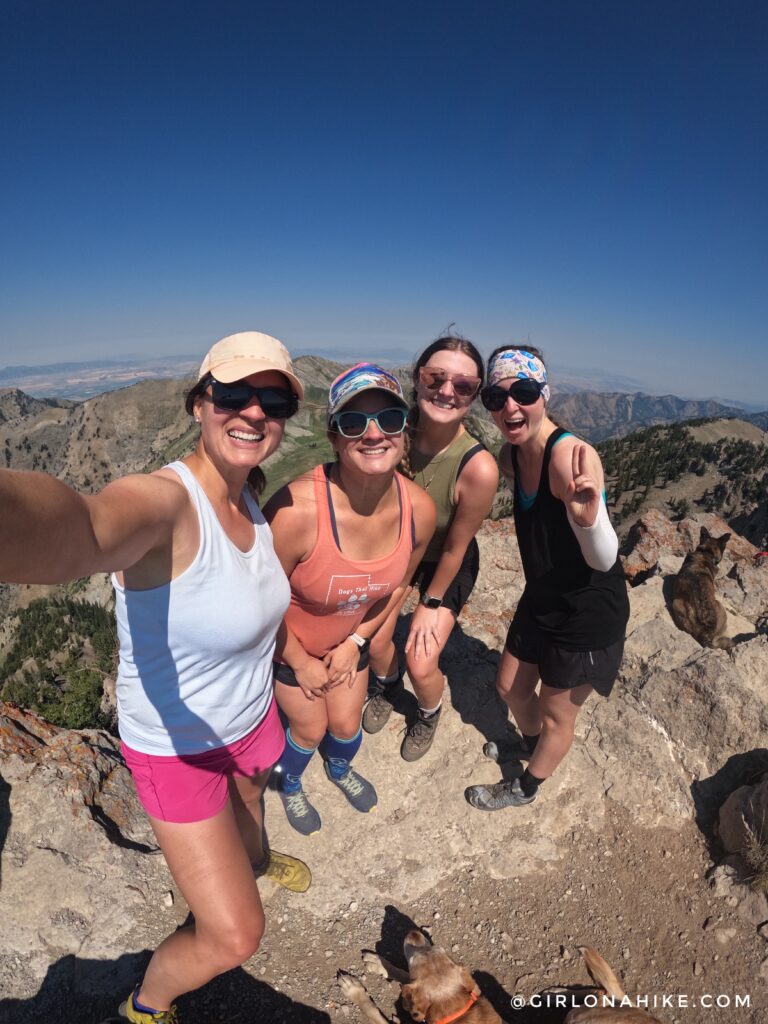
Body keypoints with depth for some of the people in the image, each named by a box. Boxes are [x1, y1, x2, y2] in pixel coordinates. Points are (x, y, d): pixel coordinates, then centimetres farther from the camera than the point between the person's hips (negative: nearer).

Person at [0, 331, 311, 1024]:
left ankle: (256, 858, 74)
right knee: (235, 936, 5)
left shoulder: (249, 498, -9)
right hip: (178, 746, -7)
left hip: (251, 718, 7)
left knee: (249, 800, 37)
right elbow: (77, 531, -60)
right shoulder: (163, 500, -34)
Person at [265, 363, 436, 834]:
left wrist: (356, 641, -1)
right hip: (288, 642, -3)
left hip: (350, 638, 4)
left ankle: (340, 769, 62)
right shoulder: (296, 509, -40)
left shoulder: (420, 509, -24)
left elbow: (398, 583, -3)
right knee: (310, 729, 18)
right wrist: (301, 663, -9)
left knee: (347, 724, 23)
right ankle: (289, 786, 57)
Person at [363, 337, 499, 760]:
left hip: (447, 564, -3)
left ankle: (429, 714, 39)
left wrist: (432, 602, -6)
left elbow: (455, 547, -21)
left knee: (421, 666, 0)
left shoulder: (478, 468, -36)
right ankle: (387, 686, 50)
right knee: (374, 641, 12)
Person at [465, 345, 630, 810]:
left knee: (555, 715, 16)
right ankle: (530, 743, 57)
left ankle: (525, 788, 45)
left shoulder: (570, 455, -30)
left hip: (589, 614, -7)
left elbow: (604, 560, -27)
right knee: (511, 687, 24)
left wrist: (587, 516, -47)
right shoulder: (510, 455, -6)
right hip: (541, 598, 7)